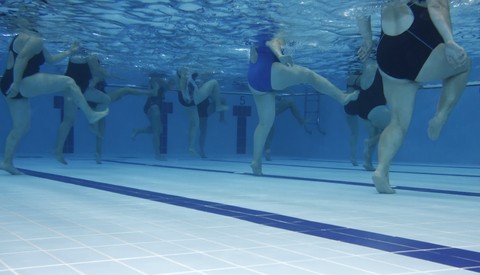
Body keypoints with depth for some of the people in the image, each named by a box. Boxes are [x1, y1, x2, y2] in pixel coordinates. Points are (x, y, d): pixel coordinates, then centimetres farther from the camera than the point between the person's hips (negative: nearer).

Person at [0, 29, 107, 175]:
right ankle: (90, 114, -2)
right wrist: (16, 83, -25)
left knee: (21, 126, 13)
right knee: (68, 82, -3)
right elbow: (22, 58, -19)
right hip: (23, 83, -11)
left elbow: (51, 59, 34)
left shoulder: (22, 40, 30)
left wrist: (69, 51, 36)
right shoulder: (36, 39, -3)